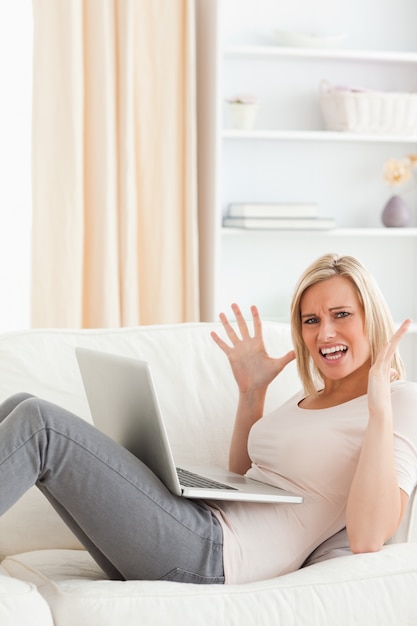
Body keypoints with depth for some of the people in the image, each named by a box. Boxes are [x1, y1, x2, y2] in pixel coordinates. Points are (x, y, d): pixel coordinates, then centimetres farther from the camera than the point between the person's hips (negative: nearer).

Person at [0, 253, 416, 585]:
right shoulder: (311, 397, 23)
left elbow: (367, 538, -16)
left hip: (215, 555, -9)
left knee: (37, 423, -20)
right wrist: (251, 392, 22)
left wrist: (380, 406, -19)